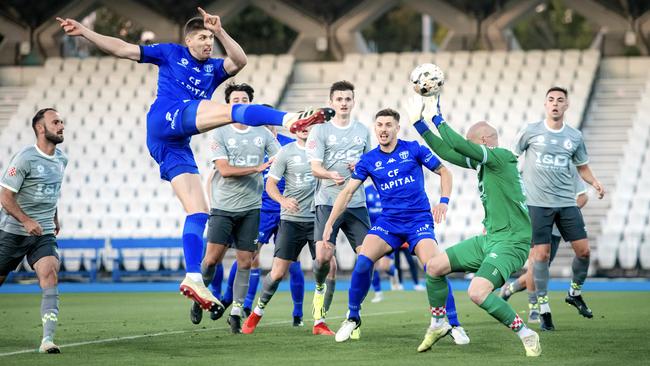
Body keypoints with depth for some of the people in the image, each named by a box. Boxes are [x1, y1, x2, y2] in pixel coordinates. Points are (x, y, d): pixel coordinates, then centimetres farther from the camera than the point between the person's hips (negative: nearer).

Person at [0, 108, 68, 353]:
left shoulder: (61, 159, 7)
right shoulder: (25, 158, -14)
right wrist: (26, 221, -24)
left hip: (44, 234, 4)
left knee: (49, 275, -18)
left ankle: (47, 340, -24)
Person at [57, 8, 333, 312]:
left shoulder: (214, 69, 25)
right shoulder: (170, 54, 16)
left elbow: (239, 61, 4)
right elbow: (122, 49, 17)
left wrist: (220, 32, -6)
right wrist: (83, 32, 13)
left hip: (177, 146, 7)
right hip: (165, 118, -7)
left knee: (198, 213, -4)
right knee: (229, 110, -27)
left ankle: (193, 278, -10)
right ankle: (290, 119, -50)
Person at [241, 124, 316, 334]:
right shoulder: (286, 152, -1)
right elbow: (270, 184, -1)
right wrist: (283, 200, -21)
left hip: (318, 219, 1)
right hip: (291, 220, -1)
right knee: (278, 272, -3)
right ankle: (258, 312, 21)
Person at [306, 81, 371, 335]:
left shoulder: (363, 131, 14)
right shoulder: (320, 130, 1)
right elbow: (314, 167, -7)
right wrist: (331, 175, -28)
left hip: (356, 204, 4)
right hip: (327, 202, -4)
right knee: (324, 257, -18)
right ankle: (320, 286, 16)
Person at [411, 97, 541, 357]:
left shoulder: (501, 156, -16)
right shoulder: (483, 161, 10)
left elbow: (457, 145, -24)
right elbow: (449, 153, 17)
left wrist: (437, 118, -12)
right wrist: (420, 124, 16)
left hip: (511, 242, -10)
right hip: (489, 238, 10)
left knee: (477, 293, -26)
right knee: (435, 266, 9)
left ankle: (526, 335, -12)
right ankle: (438, 324, 28)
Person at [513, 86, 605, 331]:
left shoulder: (575, 137, 7)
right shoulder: (531, 132, -1)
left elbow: (582, 166, 17)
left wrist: (594, 183, -1)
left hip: (566, 203, 3)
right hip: (538, 203, -3)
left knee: (583, 250, -1)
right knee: (541, 254, -7)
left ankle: (575, 293, 25)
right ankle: (544, 310, 3)